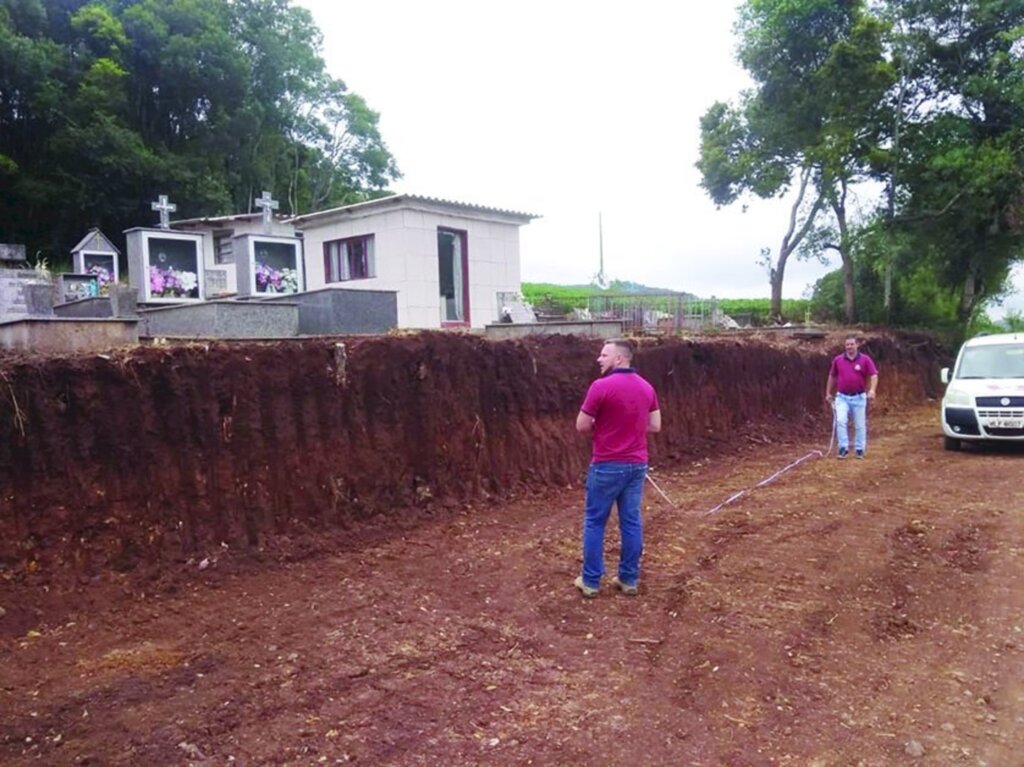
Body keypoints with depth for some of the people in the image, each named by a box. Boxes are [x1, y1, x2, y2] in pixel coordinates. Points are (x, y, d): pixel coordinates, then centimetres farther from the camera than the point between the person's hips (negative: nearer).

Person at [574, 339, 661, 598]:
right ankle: (629, 579, 19)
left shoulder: (601, 386, -15)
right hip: (637, 464, 6)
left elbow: (581, 426, -10)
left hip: (608, 465, -6)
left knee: (595, 522, 7)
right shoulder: (646, 387, 5)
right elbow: (655, 425, 11)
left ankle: (590, 581, 14)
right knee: (631, 521, 12)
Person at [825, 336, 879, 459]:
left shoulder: (865, 359, -4)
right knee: (841, 421, -16)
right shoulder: (838, 360, 2)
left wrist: (872, 390, -25)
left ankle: (860, 449, 19)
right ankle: (843, 447, -9)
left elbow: (874, 375, -9)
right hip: (842, 397, 1)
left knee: (860, 425, 8)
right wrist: (828, 393, 14)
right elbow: (832, 376, 13)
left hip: (859, 397, -1)